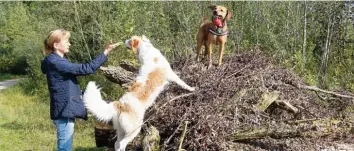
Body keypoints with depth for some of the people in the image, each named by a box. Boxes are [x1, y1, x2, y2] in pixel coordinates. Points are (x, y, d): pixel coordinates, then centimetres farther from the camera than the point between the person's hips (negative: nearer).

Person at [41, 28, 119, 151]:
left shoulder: (57, 61, 15)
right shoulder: (56, 63, -18)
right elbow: (85, 69, -22)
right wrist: (105, 53, -20)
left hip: (66, 109, 11)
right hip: (64, 110, -11)